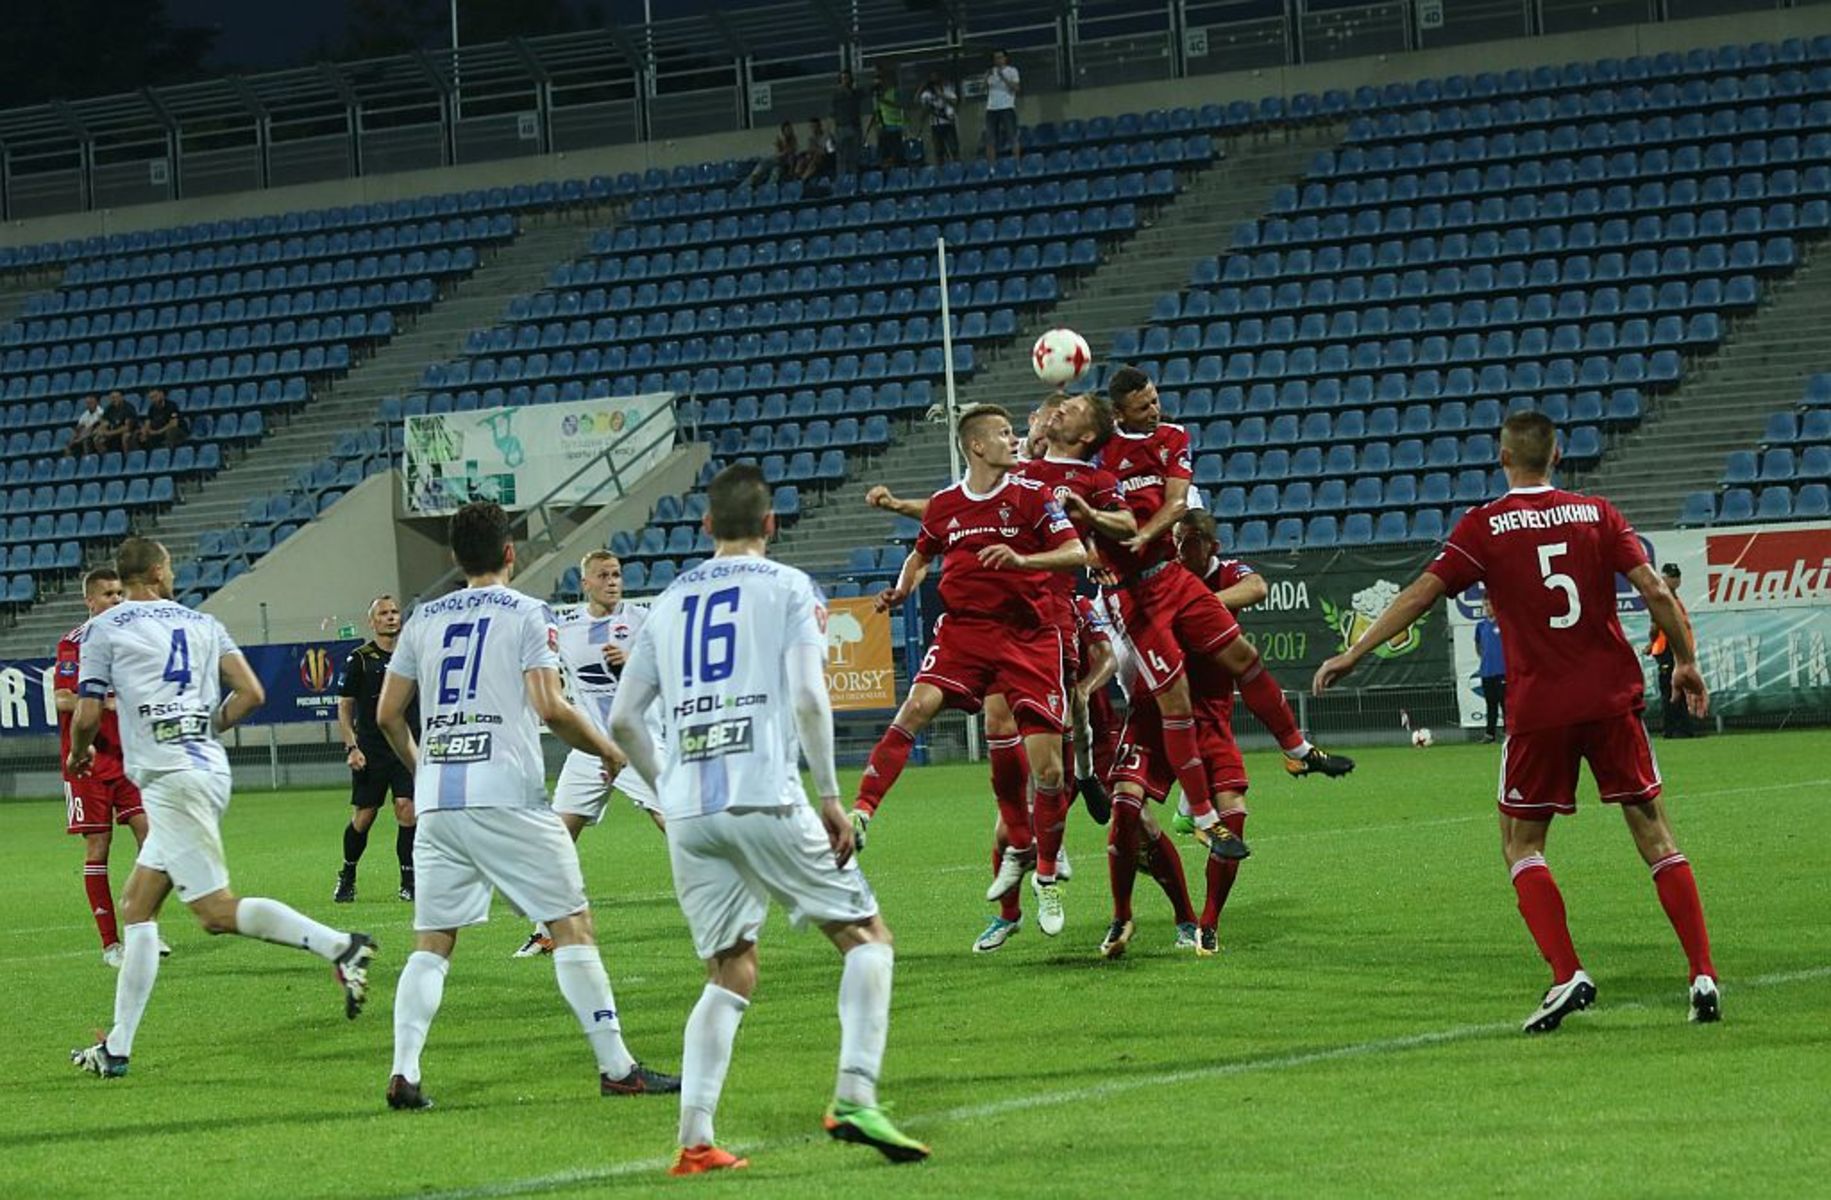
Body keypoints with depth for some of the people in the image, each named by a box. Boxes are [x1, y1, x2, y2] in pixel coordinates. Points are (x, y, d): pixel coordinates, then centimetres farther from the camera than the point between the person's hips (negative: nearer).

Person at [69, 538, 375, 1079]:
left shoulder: (103, 629, 1)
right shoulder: (202, 624, 16)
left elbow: (87, 716, 1)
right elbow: (251, 694, 10)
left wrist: (78, 754, 22)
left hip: (169, 778, -7)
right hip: (210, 769, 7)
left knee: (217, 911, -11)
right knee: (135, 906, 13)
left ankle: (339, 946, -23)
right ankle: (118, 1047, 12)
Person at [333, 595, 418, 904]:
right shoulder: (359, 659, -1)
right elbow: (344, 707, 2)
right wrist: (352, 747, -8)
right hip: (371, 749, -2)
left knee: (407, 809, -12)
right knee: (363, 817, 1)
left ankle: (409, 881, -3)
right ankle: (347, 878, 23)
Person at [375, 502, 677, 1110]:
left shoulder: (424, 620, 14)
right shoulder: (528, 614, 0)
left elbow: (387, 714, 15)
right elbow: (549, 707, -11)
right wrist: (605, 749, 5)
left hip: (437, 802, 5)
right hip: (506, 797, -5)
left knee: (432, 941, 9)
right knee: (572, 924, 2)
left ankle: (403, 1072, -5)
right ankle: (616, 1067, 1)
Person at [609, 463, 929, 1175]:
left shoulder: (670, 601, 18)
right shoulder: (788, 589, 4)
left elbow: (623, 720, 16)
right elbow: (808, 698, -10)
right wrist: (830, 795, -3)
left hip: (688, 814, 5)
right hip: (766, 798, -5)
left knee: (730, 976, 14)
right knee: (866, 934, 9)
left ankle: (693, 1141, 1)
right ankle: (854, 1097, -9)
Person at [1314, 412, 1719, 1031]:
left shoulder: (1485, 526, -1)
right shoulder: (1596, 514, 6)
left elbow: (1420, 595, -6)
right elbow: (1655, 591, -1)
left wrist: (1354, 652, 0)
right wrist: (1685, 663, 11)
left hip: (1538, 707, -2)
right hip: (1613, 696, 2)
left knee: (1520, 844, 10)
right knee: (1653, 834, 9)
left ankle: (1567, 974, -8)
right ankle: (1703, 974, 1)